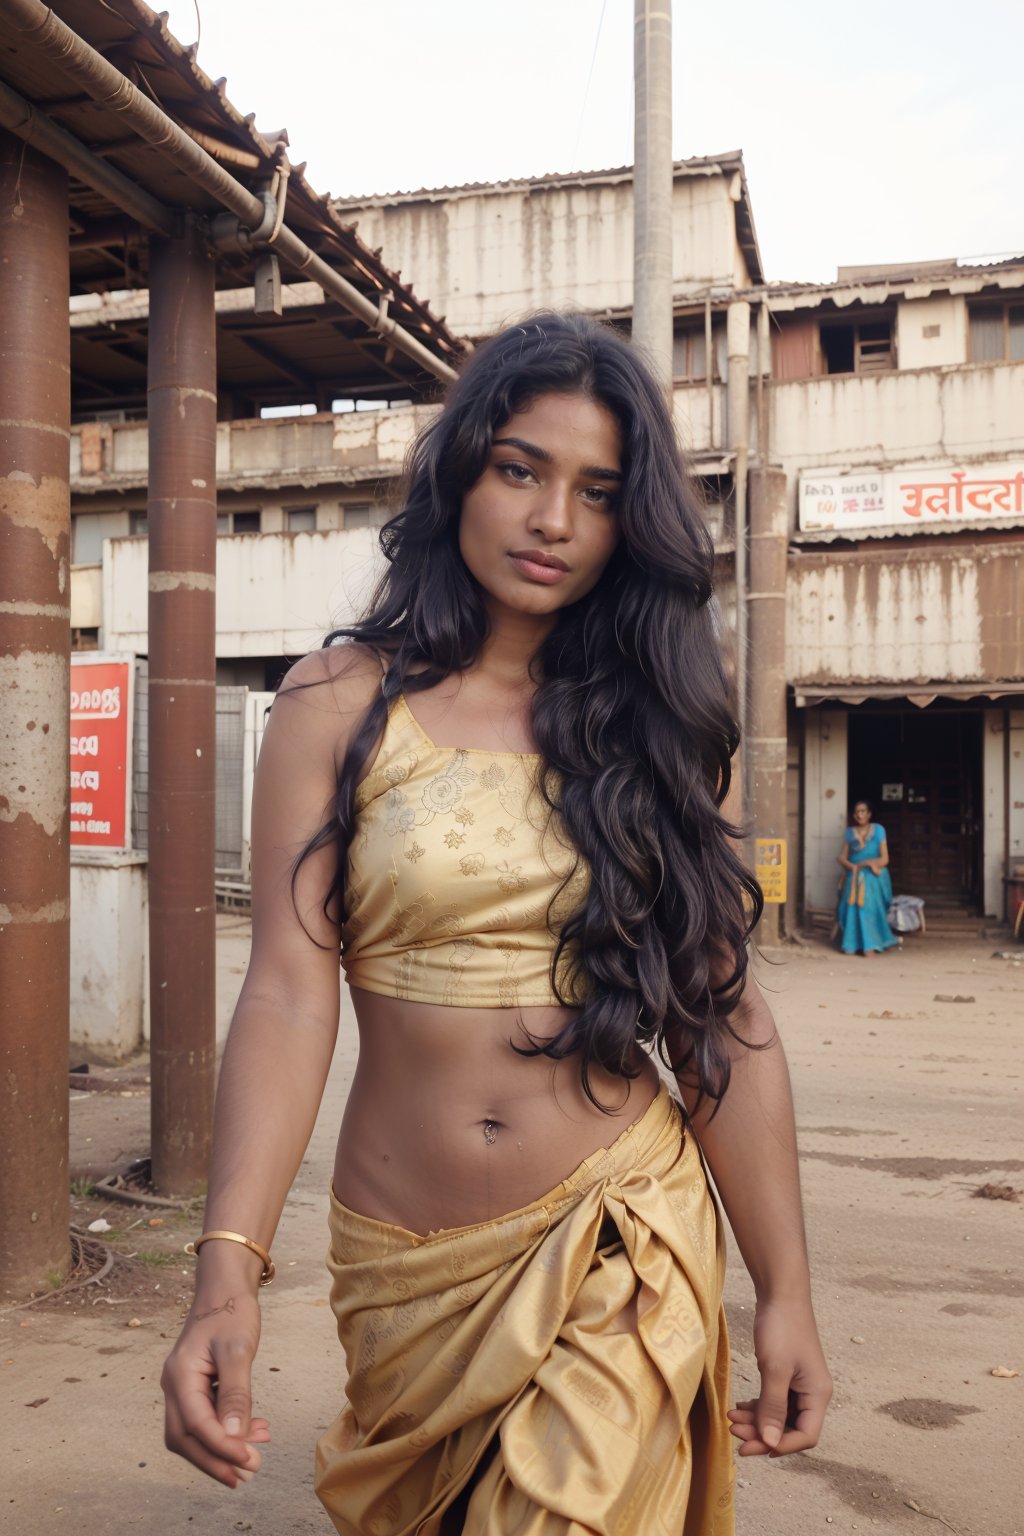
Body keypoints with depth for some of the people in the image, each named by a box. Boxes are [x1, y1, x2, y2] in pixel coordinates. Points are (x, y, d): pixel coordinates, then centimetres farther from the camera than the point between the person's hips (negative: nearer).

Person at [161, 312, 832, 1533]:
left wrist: (784, 1289, -3)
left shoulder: (652, 725, 1)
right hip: (402, 1260, 1)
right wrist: (228, 1269, -22)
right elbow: (290, 990, -10)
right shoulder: (340, 704, -4)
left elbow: (720, 1015, -1)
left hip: (619, 1250, 0)